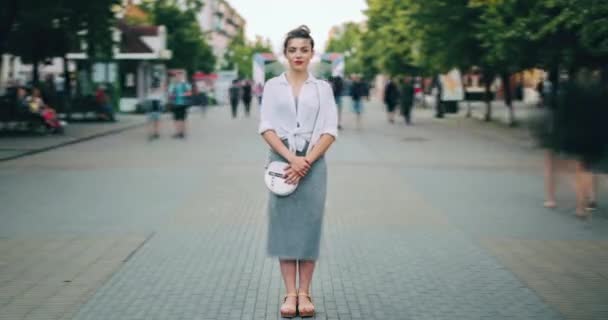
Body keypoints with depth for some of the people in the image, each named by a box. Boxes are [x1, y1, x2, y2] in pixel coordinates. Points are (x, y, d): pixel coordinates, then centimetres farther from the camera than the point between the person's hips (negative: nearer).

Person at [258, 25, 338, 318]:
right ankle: (290, 293, 7)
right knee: (284, 225, 1)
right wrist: (291, 158, -15)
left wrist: (307, 161, -13)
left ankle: (304, 293, 10)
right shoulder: (272, 86, 5)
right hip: (281, 162, 0)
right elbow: (266, 128, -2)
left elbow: (330, 131, -1)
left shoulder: (322, 88, 6)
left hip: (313, 163, 0)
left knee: (309, 226, 2)